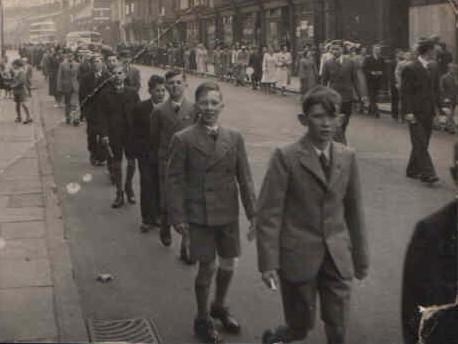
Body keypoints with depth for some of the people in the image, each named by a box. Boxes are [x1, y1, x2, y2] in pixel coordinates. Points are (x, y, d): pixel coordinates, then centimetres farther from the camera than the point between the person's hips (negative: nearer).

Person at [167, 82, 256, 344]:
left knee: (228, 264, 15)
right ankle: (203, 319, 26)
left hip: (228, 214, 4)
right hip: (199, 215, -3)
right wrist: (178, 216, -9)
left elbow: (244, 177, 4)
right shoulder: (183, 140, -7)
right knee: (208, 267, 3)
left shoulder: (234, 138, 2)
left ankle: (220, 307, 42)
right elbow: (175, 180, -6)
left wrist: (252, 211, 1)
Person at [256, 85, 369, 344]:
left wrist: (361, 257, 12)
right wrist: (268, 264, -13)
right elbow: (268, 213, -10)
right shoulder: (285, 157, -10)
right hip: (298, 256, -3)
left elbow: (354, 210, 10)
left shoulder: (348, 157, 4)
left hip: (338, 257, 4)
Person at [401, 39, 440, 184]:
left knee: (422, 144, 10)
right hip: (416, 113, -7)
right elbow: (405, 92, -11)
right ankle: (427, 173, -12)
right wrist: (408, 111, -17)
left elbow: (436, 90, 19)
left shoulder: (433, 69, 13)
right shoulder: (410, 69, -8)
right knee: (420, 144, -9)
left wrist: (438, 107, 10)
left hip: (428, 113, 7)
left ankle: (413, 171, 20)